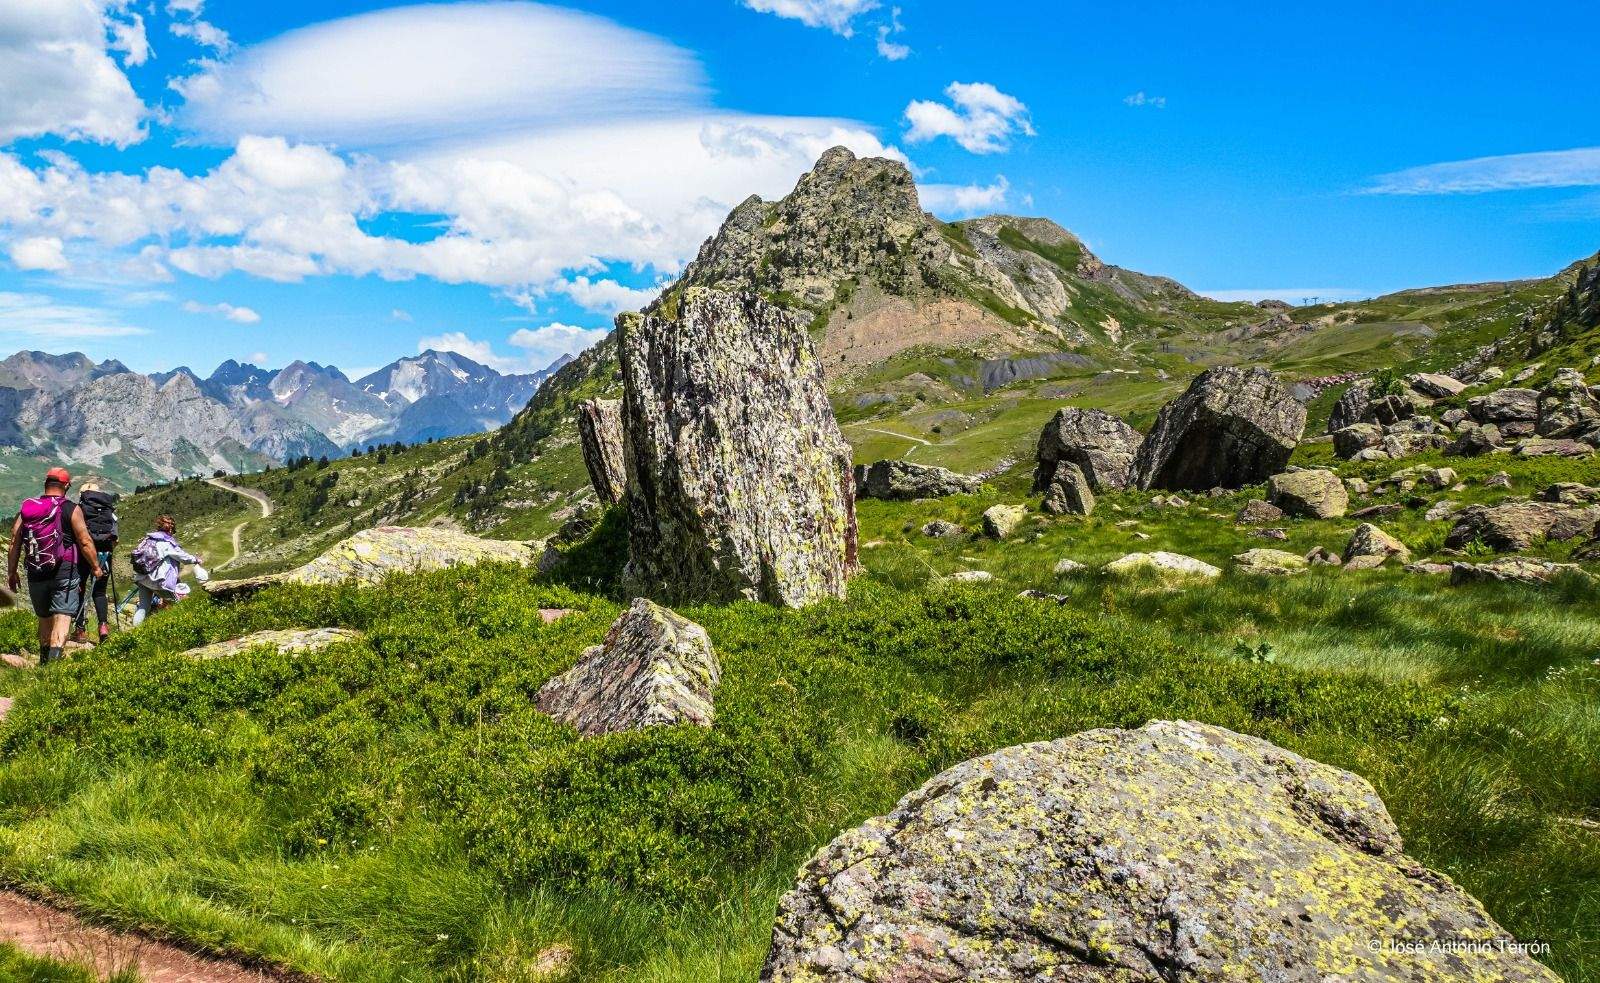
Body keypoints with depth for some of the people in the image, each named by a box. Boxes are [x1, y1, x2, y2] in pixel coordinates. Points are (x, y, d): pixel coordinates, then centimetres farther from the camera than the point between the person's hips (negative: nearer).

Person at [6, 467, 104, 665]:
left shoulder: (26, 508, 6)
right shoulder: (71, 509, -6)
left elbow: (14, 543, 6)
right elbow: (85, 542, -8)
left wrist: (11, 572, 14)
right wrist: (96, 567, 4)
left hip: (36, 575, 5)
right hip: (64, 573, -5)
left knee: (44, 618, 20)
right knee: (62, 618, -8)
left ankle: (44, 662, 32)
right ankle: (54, 662, -25)